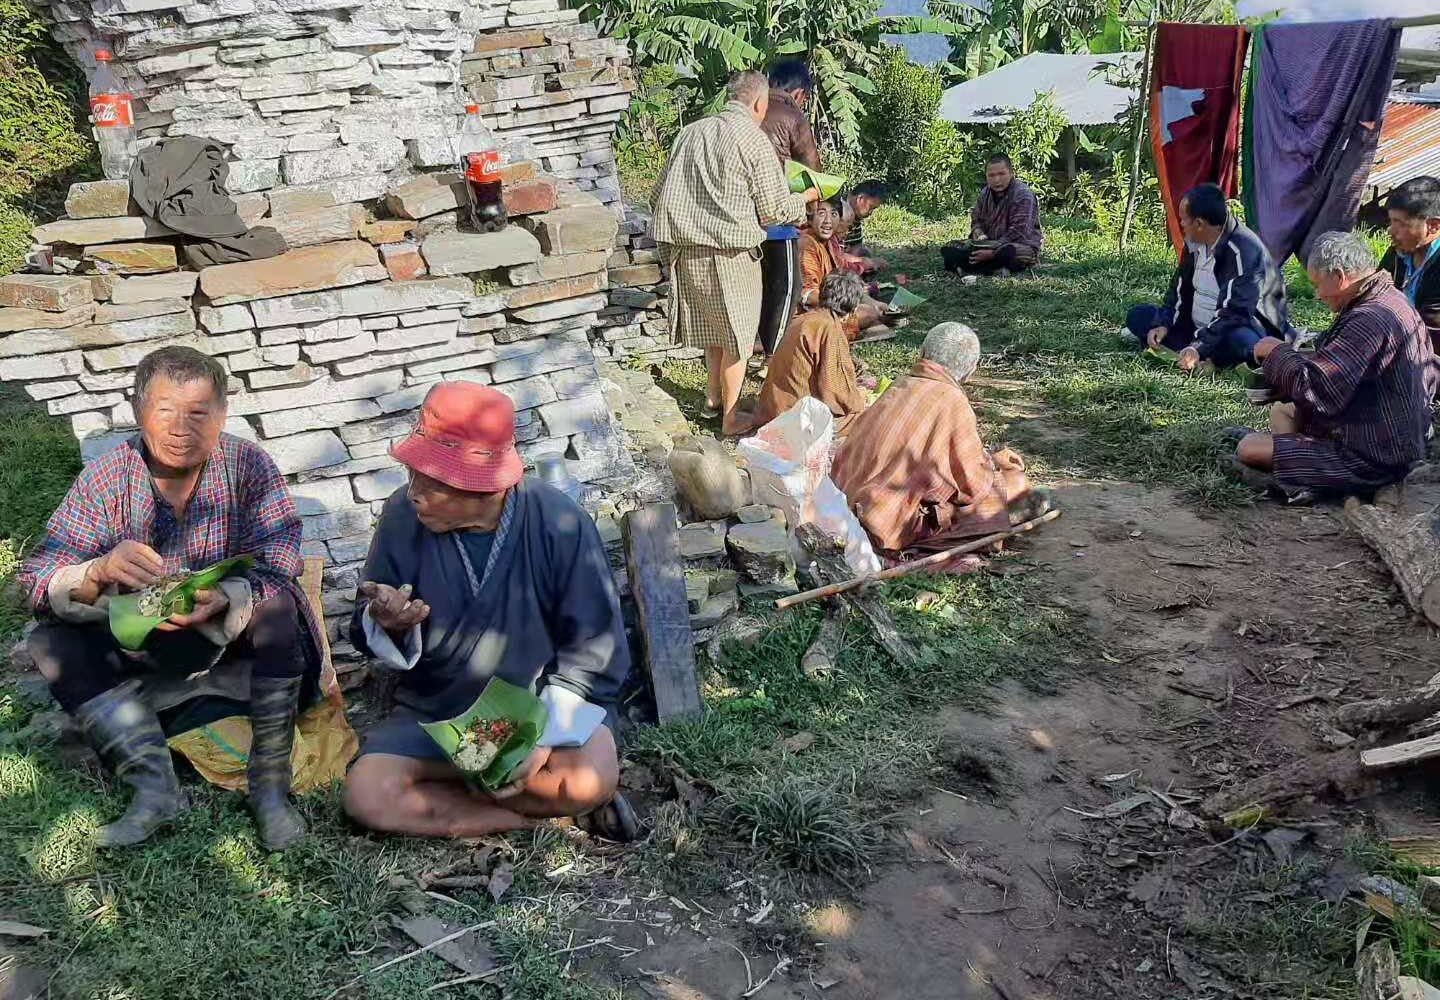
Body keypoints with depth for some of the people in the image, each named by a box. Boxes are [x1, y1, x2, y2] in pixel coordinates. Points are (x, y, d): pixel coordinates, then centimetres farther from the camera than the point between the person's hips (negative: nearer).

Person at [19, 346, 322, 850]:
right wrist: (100, 573, -40)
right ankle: (155, 785, -24)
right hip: (142, 653, 3)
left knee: (279, 609, -31)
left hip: (238, 643, -2)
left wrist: (226, 599, -45)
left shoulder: (247, 464, -13)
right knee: (50, 642, -18)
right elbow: (37, 583, -16)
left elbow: (277, 570, -22)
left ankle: (270, 783, -23)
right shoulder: (104, 478, -9)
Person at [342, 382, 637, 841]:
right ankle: (541, 810, -10)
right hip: (435, 713, 4)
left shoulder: (558, 523, -19)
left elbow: (595, 650, -13)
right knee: (366, 796, -20)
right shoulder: (404, 515, -12)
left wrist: (544, 734, -22)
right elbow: (374, 636, 0)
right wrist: (386, 625, -25)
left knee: (589, 781, -32)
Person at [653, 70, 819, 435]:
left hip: (684, 247, 6)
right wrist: (808, 196, 12)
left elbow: (660, 193, 14)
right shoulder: (755, 140, -9)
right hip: (729, 251, -6)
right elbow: (775, 211, -6)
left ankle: (713, 397, 34)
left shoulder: (691, 132, 8)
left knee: (712, 325, 23)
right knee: (736, 335, 8)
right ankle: (730, 417, 15)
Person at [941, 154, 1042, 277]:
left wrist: (992, 253, -29)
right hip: (992, 243, 7)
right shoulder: (985, 193, 6)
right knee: (948, 249, -7)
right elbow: (976, 219, 18)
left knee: (1006, 253, -45)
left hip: (1022, 246, -7)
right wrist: (979, 234, -7)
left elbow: (1018, 232, -23)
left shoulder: (1023, 195, -16)